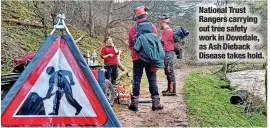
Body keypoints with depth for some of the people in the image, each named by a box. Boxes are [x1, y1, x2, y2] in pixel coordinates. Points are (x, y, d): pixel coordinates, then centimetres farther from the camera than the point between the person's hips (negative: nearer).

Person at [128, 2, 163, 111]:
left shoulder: (132, 29, -3)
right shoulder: (152, 27, -2)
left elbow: (130, 45, 3)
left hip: (137, 58, 0)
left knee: (136, 80, 5)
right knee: (152, 80, 7)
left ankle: (134, 103, 6)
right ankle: (156, 102, 8)